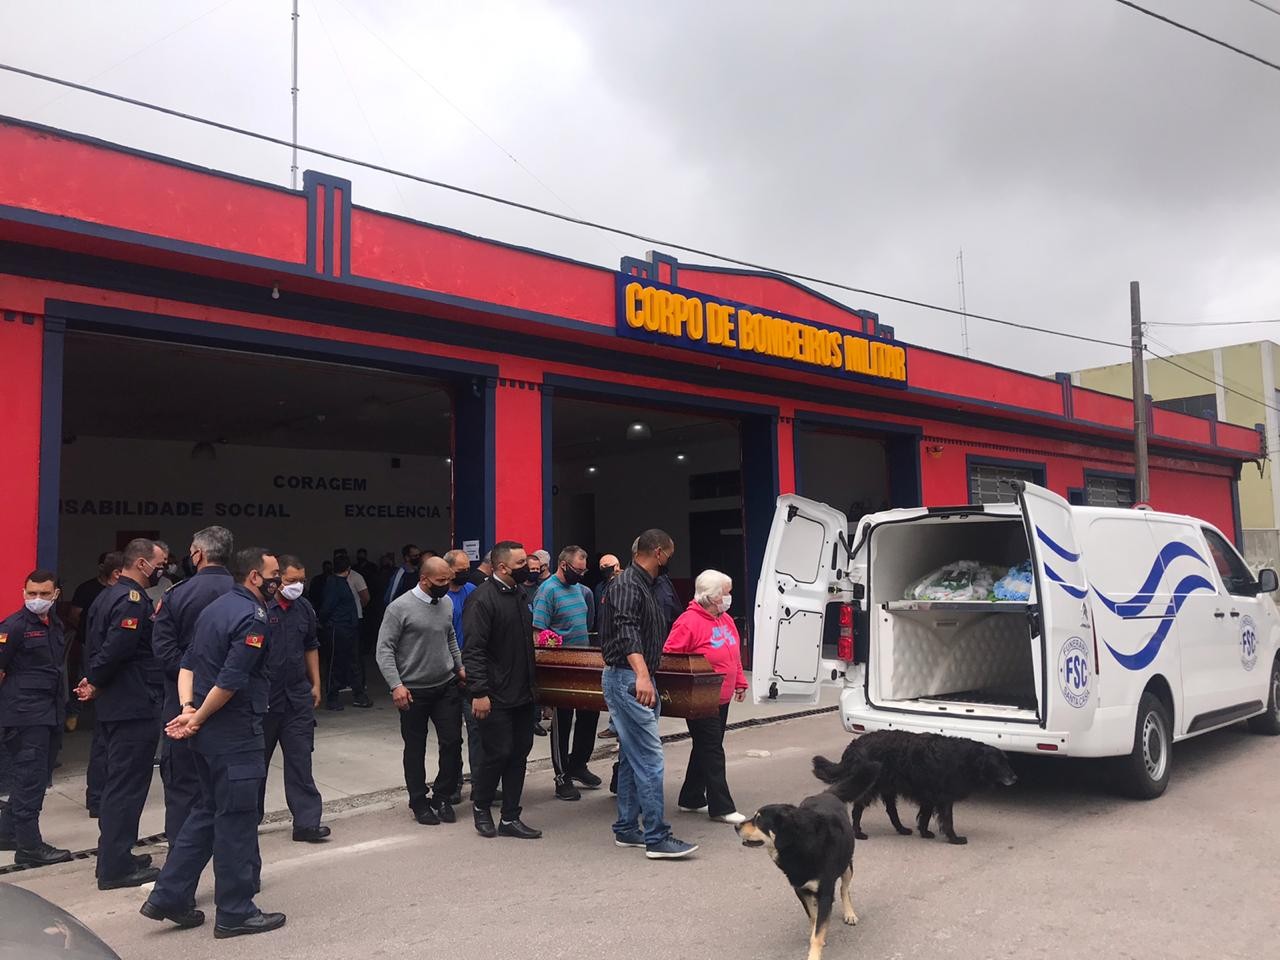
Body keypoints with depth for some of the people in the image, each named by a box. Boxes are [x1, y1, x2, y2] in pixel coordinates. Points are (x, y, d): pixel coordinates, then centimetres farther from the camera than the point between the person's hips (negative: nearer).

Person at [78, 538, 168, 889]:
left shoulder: (110, 595, 15)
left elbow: (98, 644, 17)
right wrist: (96, 683, -12)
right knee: (128, 786, -3)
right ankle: (116, 867, 4)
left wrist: (93, 679, 8)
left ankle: (114, 859, 27)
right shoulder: (134, 600, -18)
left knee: (118, 784, 17)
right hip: (135, 706, -10)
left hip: (115, 705, 10)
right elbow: (117, 648, -26)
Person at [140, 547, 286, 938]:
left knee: (208, 811, 21)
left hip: (208, 732, 9)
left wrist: (188, 708, 0)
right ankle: (235, 913, 12)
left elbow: (188, 664, 11)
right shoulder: (252, 618, -19)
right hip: (236, 734, -9)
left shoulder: (216, 608, 12)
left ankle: (168, 896, 25)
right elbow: (230, 682, -24)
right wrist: (198, 718, -11)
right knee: (237, 819, 1)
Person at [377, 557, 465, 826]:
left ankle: (443, 796, 20)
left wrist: (459, 666, 11)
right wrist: (396, 685, -19)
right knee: (415, 749, 9)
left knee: (452, 742, 2)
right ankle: (419, 802, 24)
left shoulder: (447, 603, 5)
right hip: (414, 691, -4)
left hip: (447, 686, 5)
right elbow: (384, 649, -12)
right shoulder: (400, 607, -13)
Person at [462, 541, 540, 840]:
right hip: (496, 697, -8)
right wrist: (479, 692, -23)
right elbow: (473, 650, -19)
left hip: (522, 693, 8)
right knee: (498, 754, -1)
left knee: (519, 754, 10)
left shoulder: (517, 595, 11)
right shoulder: (482, 598, -16)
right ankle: (480, 806, 24)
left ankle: (510, 818, 20)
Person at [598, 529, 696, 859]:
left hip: (636, 680, 11)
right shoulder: (627, 584, -15)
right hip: (627, 679, -11)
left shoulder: (642, 584, 16)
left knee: (631, 757, 14)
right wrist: (642, 674, -43)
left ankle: (626, 829, 22)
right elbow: (627, 632, -30)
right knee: (649, 758, -9)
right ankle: (657, 838, -6)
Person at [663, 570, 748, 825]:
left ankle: (691, 799, 27)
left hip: (721, 699, 9)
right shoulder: (689, 622, -18)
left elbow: (735, 656, 19)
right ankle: (721, 807, 2)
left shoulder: (726, 620, 10)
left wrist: (740, 683, 19)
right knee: (712, 752, -4)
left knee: (707, 749, 15)